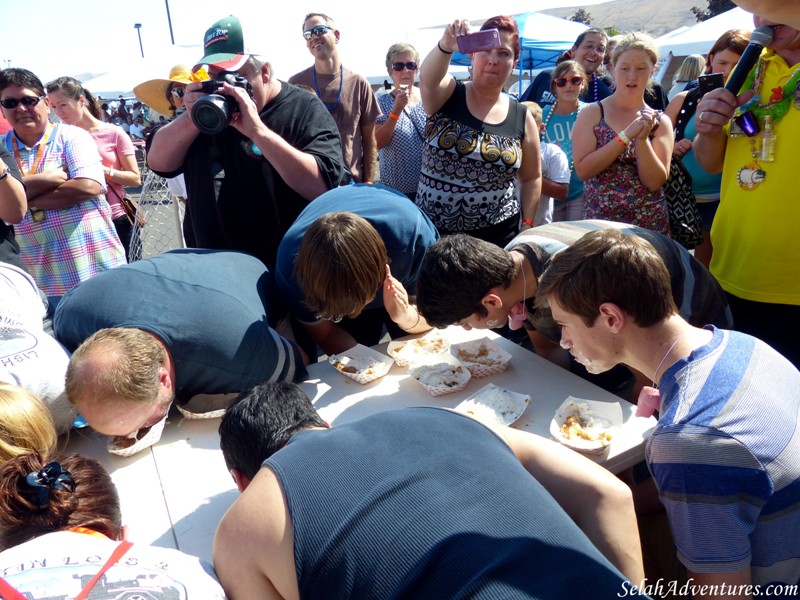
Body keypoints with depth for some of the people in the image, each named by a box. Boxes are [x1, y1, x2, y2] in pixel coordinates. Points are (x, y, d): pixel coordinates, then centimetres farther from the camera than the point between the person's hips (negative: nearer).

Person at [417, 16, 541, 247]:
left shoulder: (522, 117, 3)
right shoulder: (446, 95, -2)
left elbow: (531, 178, 10)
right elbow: (427, 79, -26)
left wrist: (527, 225, 1)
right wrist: (446, 45, -45)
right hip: (433, 231, -1)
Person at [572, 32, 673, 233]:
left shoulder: (660, 121, 2)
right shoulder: (592, 113, -3)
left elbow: (655, 182, -7)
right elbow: (583, 169, -14)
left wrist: (642, 139, -18)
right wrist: (626, 136, -19)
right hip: (599, 223, -1)